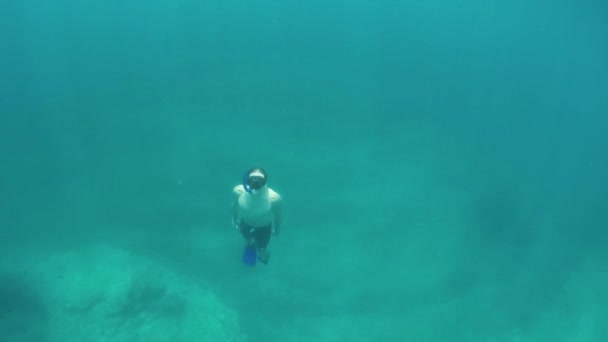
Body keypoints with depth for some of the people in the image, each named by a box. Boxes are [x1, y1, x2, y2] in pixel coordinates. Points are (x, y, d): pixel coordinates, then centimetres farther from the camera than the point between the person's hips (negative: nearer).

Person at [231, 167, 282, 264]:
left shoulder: (275, 198, -41)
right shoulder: (238, 191, -35)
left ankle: (262, 253, 63)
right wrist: (234, 218, 9)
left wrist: (277, 229, 1)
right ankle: (251, 242, 73)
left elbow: (278, 215, -18)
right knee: (248, 240, 36)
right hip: (245, 224, 2)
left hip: (264, 228, -2)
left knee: (261, 251, 25)